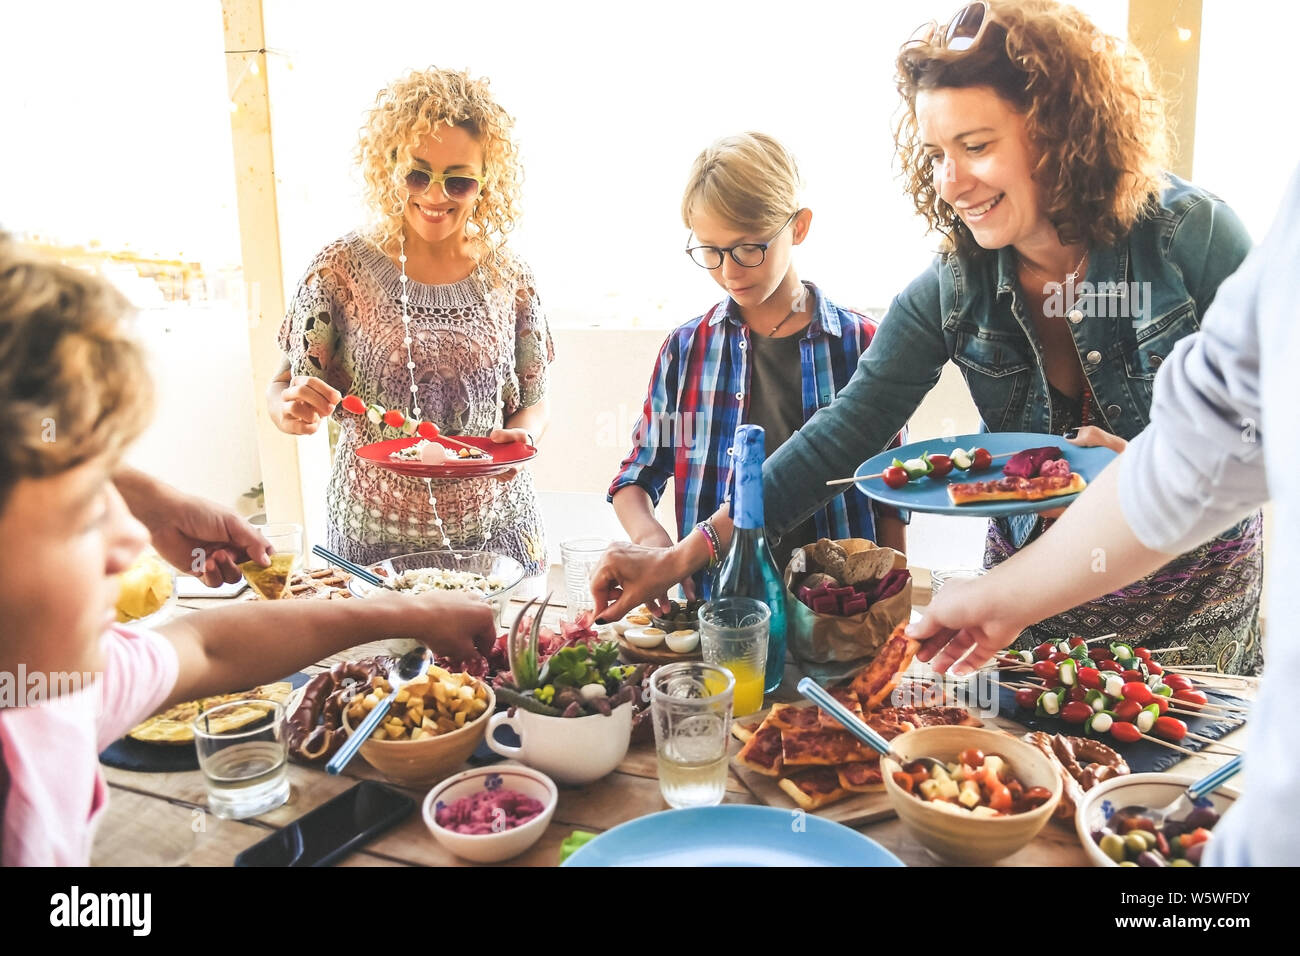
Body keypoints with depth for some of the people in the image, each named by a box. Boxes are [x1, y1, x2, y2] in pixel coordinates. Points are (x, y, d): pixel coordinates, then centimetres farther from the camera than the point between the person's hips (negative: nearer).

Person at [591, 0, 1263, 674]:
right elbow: (841, 435, -14)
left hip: (1198, 593, -1)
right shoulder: (950, 290, -12)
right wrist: (679, 560, -18)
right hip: (1036, 582, 1)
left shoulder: (1191, 236, -18)